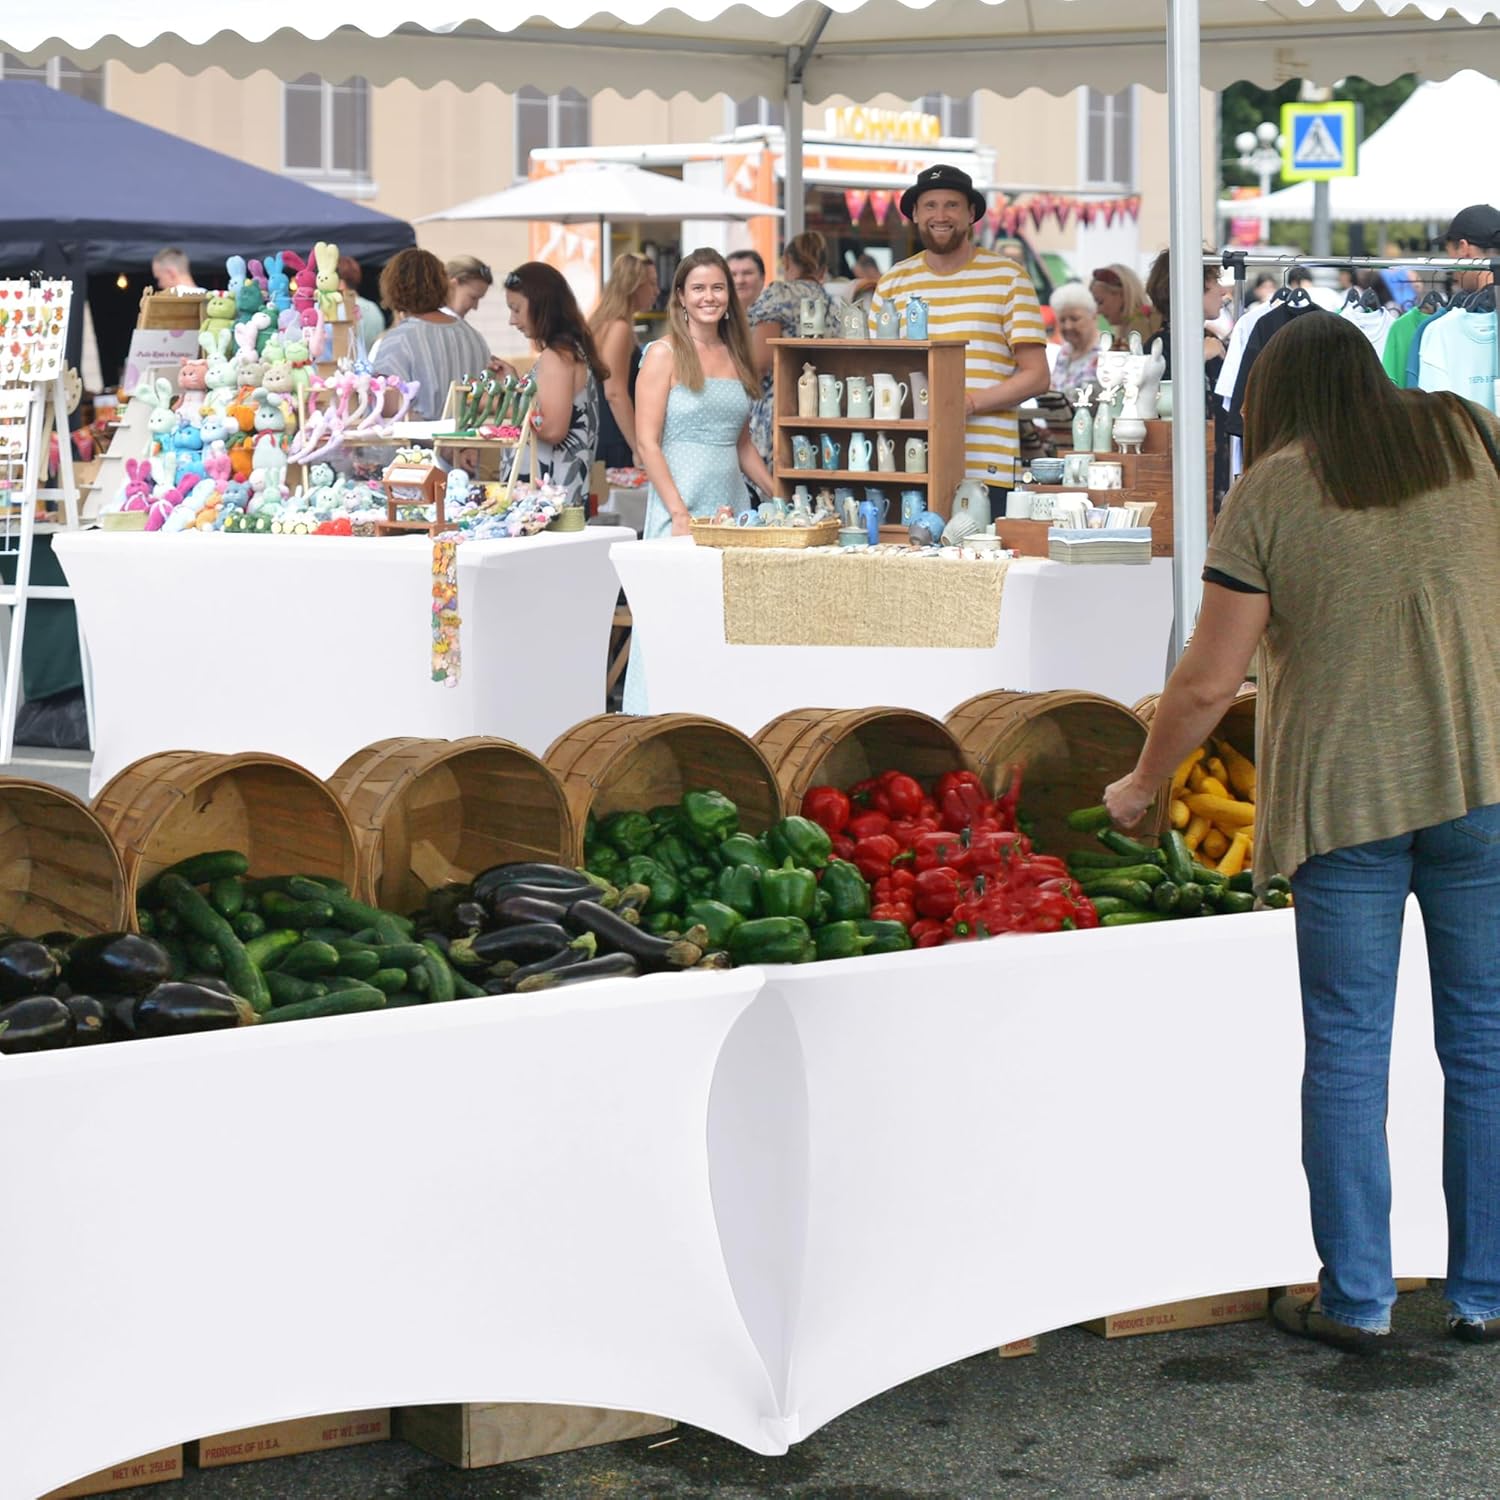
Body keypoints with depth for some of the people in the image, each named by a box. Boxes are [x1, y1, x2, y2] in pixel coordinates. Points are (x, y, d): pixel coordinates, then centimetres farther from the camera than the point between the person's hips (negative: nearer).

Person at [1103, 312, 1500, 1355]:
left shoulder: (1270, 494, -2)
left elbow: (1207, 686, -1)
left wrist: (1141, 785, 14)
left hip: (1344, 793, -2)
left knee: (1347, 1047, 6)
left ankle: (1356, 1298, 10)